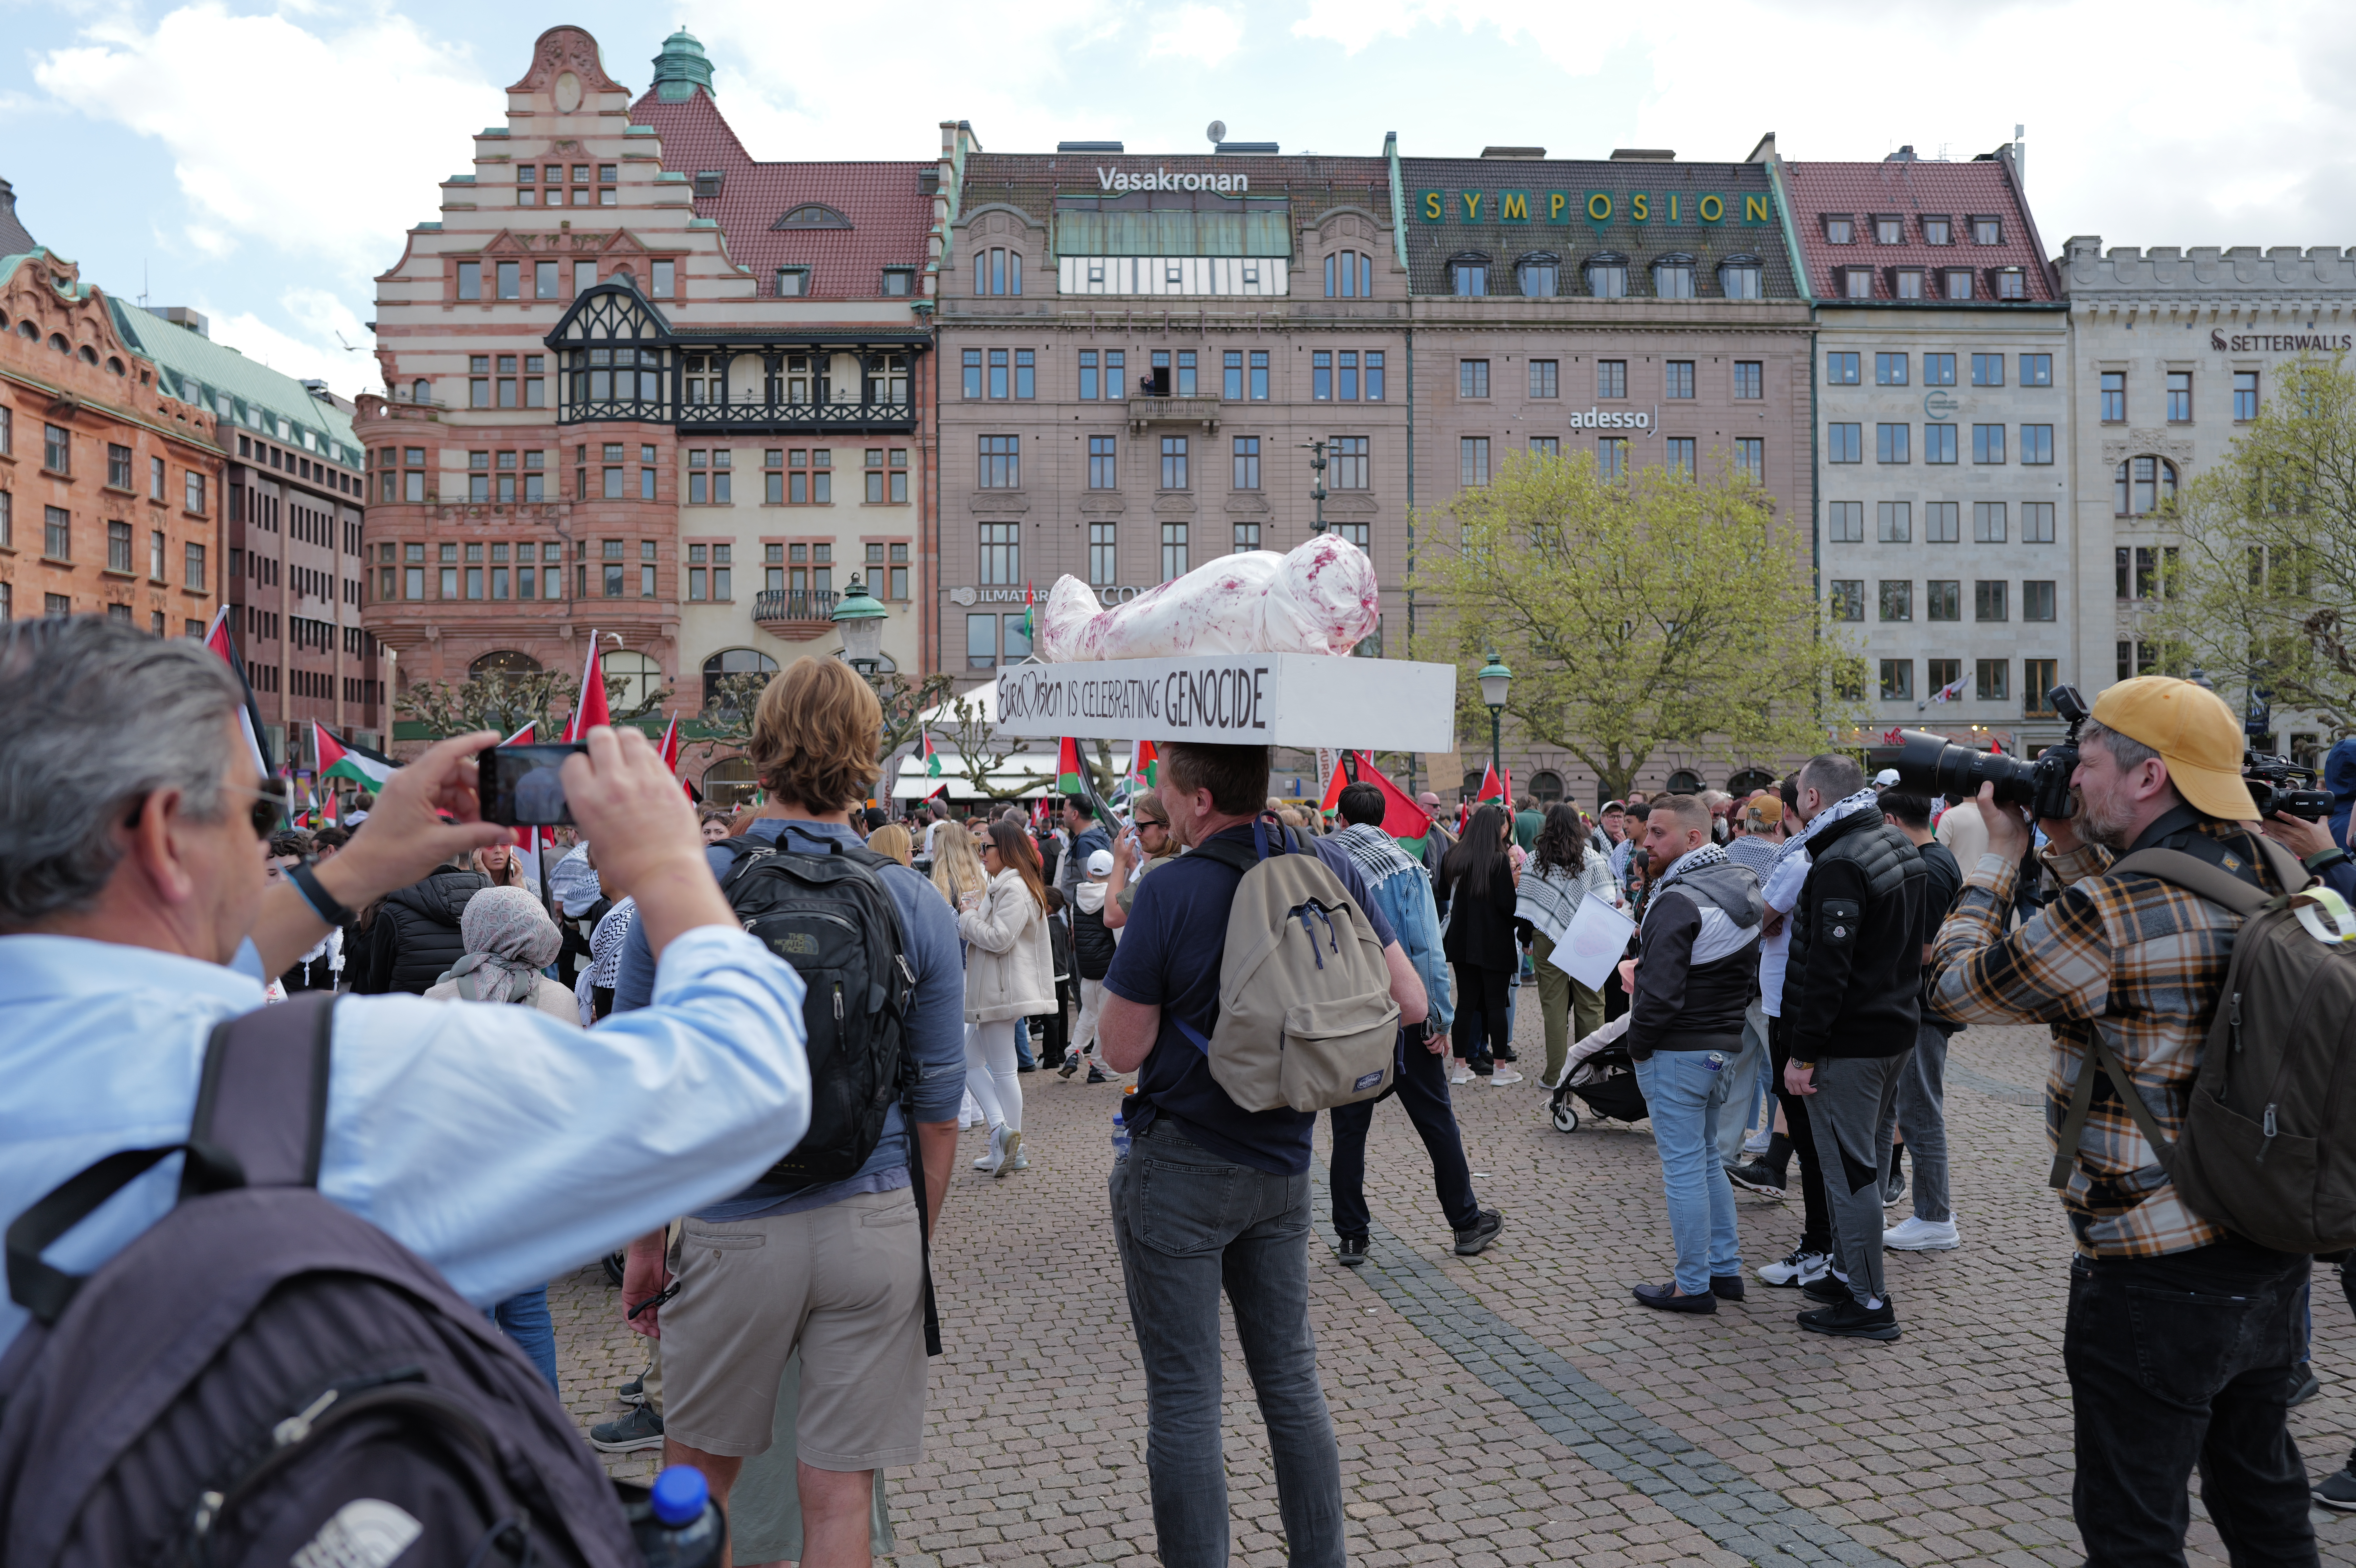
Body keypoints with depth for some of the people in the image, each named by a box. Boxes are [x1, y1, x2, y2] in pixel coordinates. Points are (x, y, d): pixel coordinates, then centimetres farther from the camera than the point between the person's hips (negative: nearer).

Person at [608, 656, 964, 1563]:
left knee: (696, 1478, 21)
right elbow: (937, 1115, 0)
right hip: (874, 1226, 1)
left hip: (734, 1234, -1)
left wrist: (645, 1240, 8)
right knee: (839, 1494, 11)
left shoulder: (681, 891, -7)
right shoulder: (918, 910, -4)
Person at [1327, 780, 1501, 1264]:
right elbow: (1426, 948, -11)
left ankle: (1352, 1236, 14)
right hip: (1401, 1016, -2)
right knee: (1436, 1120, 10)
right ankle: (1467, 1223, 21)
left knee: (1349, 1129, 10)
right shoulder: (1402, 867, -7)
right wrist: (1441, 1019, -7)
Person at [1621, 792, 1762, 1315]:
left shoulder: (1679, 901, -21)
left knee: (1683, 1166, 0)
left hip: (1678, 1052, -9)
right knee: (1708, 1158, 20)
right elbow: (1751, 974, 20)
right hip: (1726, 1045, 9)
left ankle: (1694, 1286, 7)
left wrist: (1637, 1043, -10)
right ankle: (1727, 1269, 27)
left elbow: (1660, 992, -24)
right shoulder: (1743, 885, 10)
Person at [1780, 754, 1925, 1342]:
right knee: (1868, 1162, 18)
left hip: (1850, 1043, -10)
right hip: (1896, 1028, 10)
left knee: (1849, 1168, -3)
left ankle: (1868, 1303, 4)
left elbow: (1828, 967, -24)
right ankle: (1849, 1273, 30)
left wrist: (1804, 1052, -20)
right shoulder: (1897, 845, 10)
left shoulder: (1839, 864, -21)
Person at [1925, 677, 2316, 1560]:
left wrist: (2000, 855, -1)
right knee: (2262, 1497, 26)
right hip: (2271, 1258, 9)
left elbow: (1957, 987, -11)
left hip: (2156, 1282, -8)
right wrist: (2071, 854, 10)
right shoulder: (2269, 881, 2)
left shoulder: (2112, 913, -24)